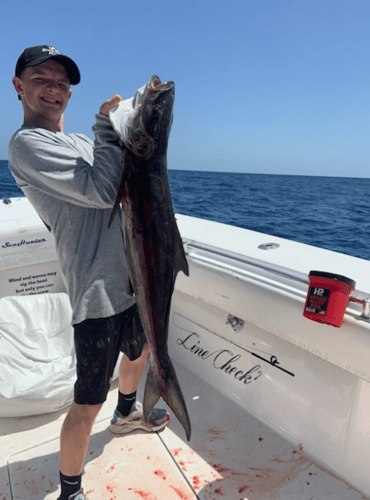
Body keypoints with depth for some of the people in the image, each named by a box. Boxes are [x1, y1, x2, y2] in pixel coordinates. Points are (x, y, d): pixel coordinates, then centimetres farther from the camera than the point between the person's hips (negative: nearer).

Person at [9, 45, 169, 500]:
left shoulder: (81, 142, 16)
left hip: (133, 278, 9)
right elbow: (102, 190, -22)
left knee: (139, 348, 31)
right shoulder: (27, 144, -10)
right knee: (87, 405, 2)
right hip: (98, 292, -9)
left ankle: (127, 413, 60)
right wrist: (107, 125, -11)